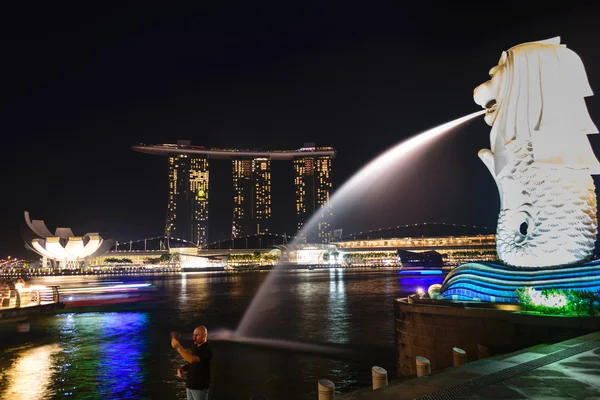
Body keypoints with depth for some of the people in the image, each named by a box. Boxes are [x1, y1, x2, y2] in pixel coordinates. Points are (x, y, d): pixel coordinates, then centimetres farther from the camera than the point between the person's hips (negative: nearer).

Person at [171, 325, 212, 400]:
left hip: (200, 387, -8)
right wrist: (182, 369, -1)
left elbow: (192, 360, -32)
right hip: (190, 386, 8)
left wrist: (178, 347, -30)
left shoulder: (206, 350, -19)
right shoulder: (196, 348, 10)